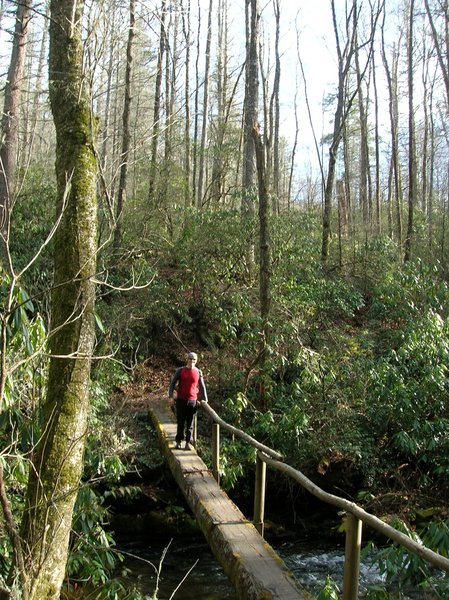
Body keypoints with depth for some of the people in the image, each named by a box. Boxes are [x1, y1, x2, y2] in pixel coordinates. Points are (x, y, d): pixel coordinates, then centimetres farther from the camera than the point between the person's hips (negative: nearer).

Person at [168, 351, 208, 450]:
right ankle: (178, 441, 12)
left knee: (190, 423, 5)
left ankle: (188, 443, 12)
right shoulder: (180, 370, 0)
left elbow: (202, 387, 9)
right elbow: (173, 383, 1)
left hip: (192, 401, 1)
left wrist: (205, 399, 3)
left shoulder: (198, 372, 4)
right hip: (181, 400, -1)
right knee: (180, 422, 2)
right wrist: (170, 396, -9)